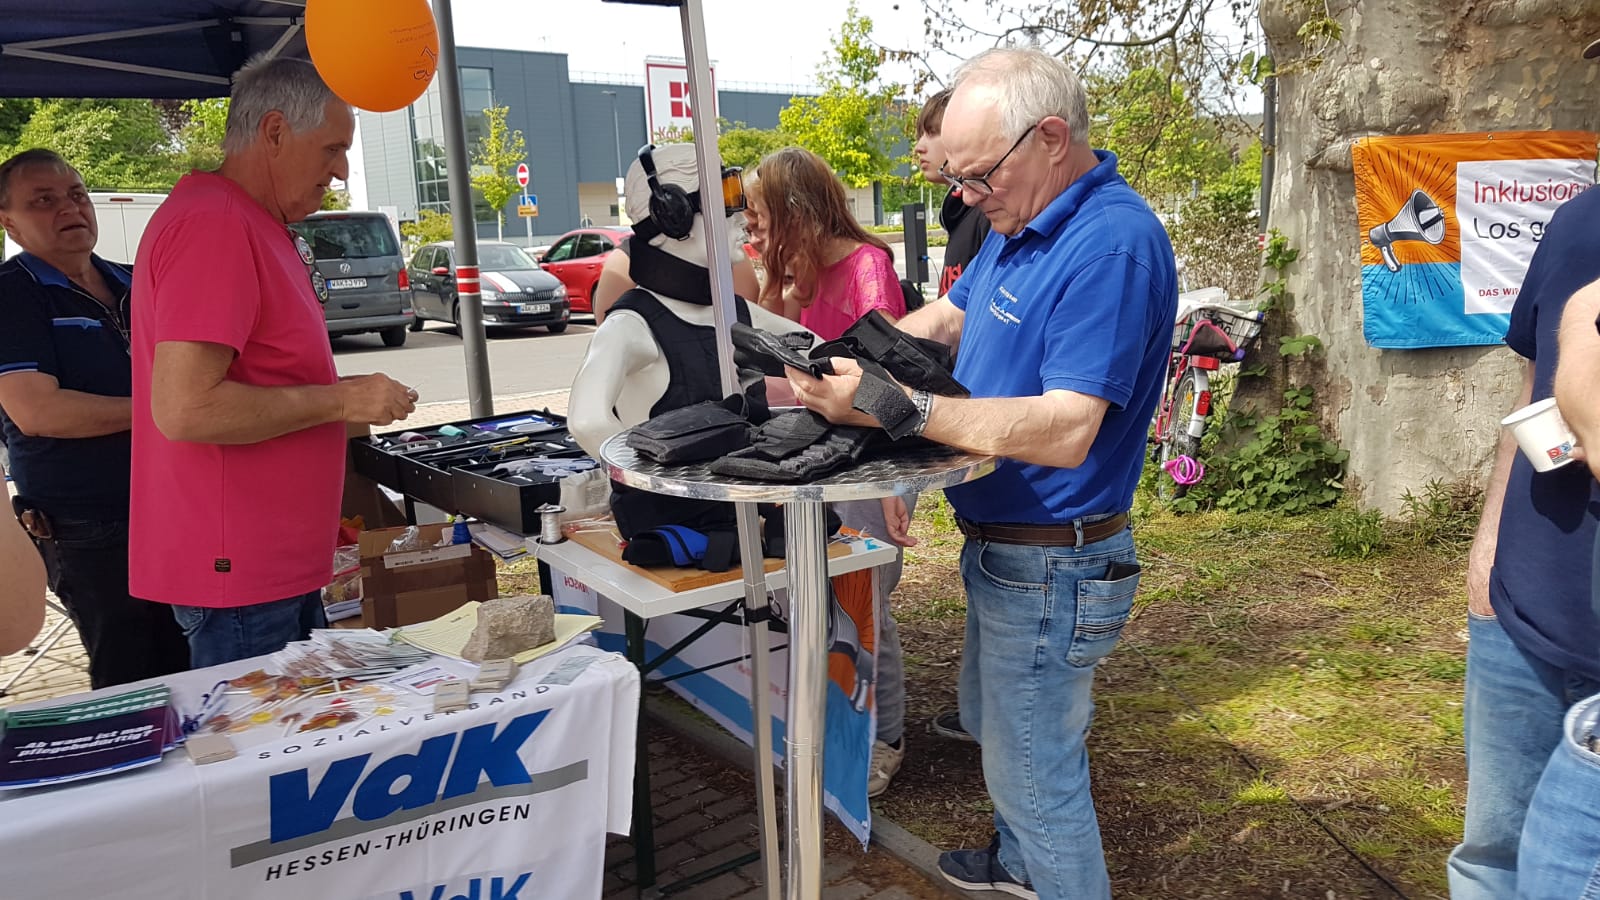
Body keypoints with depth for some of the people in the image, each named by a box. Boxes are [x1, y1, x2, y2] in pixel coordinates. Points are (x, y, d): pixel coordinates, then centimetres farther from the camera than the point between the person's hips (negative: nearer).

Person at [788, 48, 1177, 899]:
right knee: (993, 725, 29)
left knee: (1035, 771, 7)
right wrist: (846, 363, -6)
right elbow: (943, 317, 11)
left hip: (1050, 569, -10)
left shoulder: (1113, 244, -27)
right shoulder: (1019, 224, 4)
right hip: (1002, 547, 10)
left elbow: (1065, 431, -33)